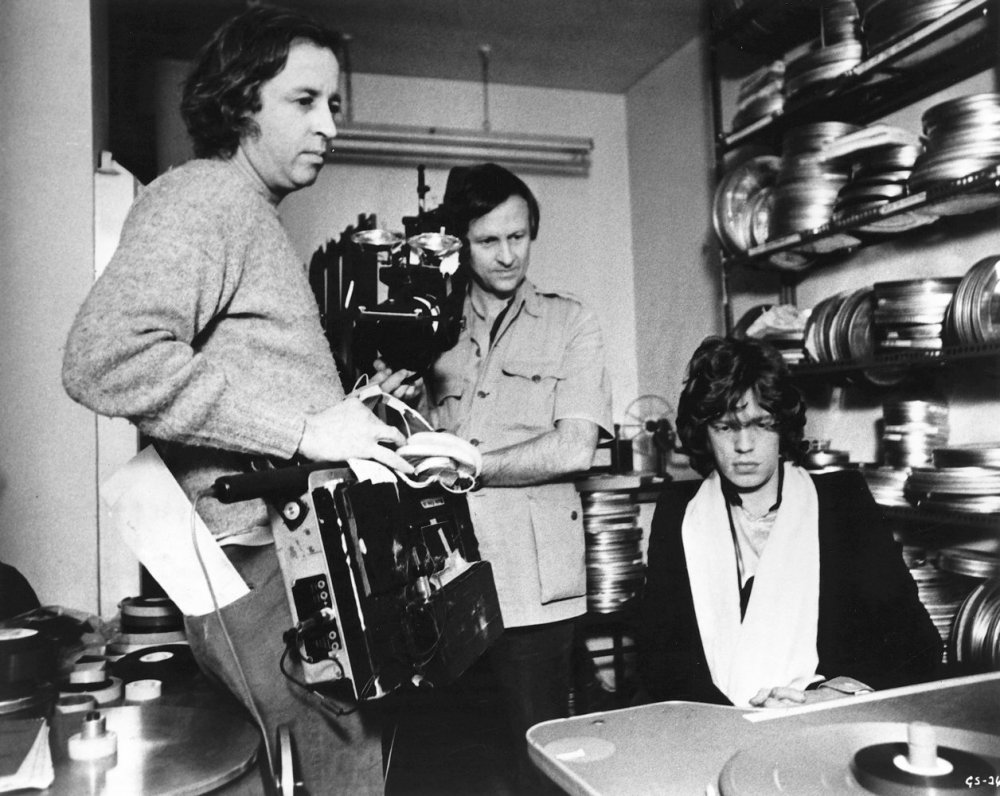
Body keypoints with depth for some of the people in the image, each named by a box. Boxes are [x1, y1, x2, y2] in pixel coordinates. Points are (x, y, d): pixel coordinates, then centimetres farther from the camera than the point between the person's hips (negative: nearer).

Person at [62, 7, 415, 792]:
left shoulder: (259, 219, 23)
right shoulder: (200, 197, -8)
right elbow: (104, 357, -25)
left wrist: (350, 408, 14)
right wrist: (302, 429, -23)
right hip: (265, 569, -10)